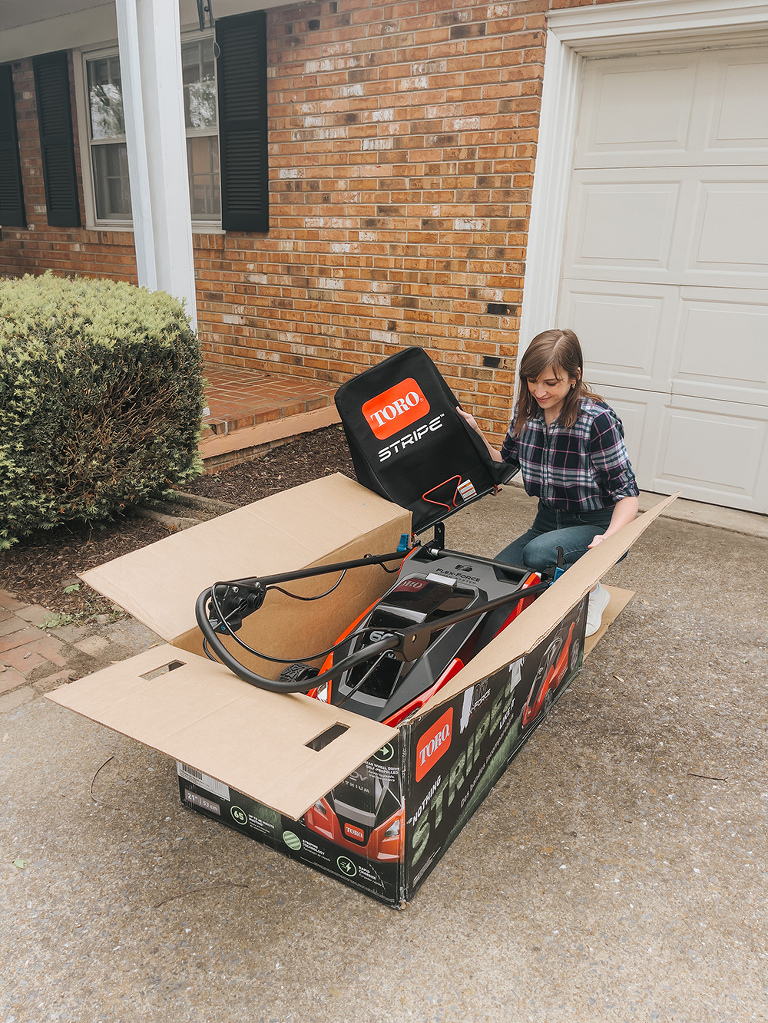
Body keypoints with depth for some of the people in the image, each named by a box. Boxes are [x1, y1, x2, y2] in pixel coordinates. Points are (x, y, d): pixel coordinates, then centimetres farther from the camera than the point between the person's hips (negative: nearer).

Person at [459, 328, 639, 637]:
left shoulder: (597, 420, -21)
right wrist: (475, 434, -5)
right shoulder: (526, 411, -3)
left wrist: (610, 537, -36)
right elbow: (505, 462, 10)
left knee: (537, 553, -34)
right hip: (549, 521, 6)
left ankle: (591, 592, -3)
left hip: (595, 526, -5)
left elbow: (627, 493, -18)